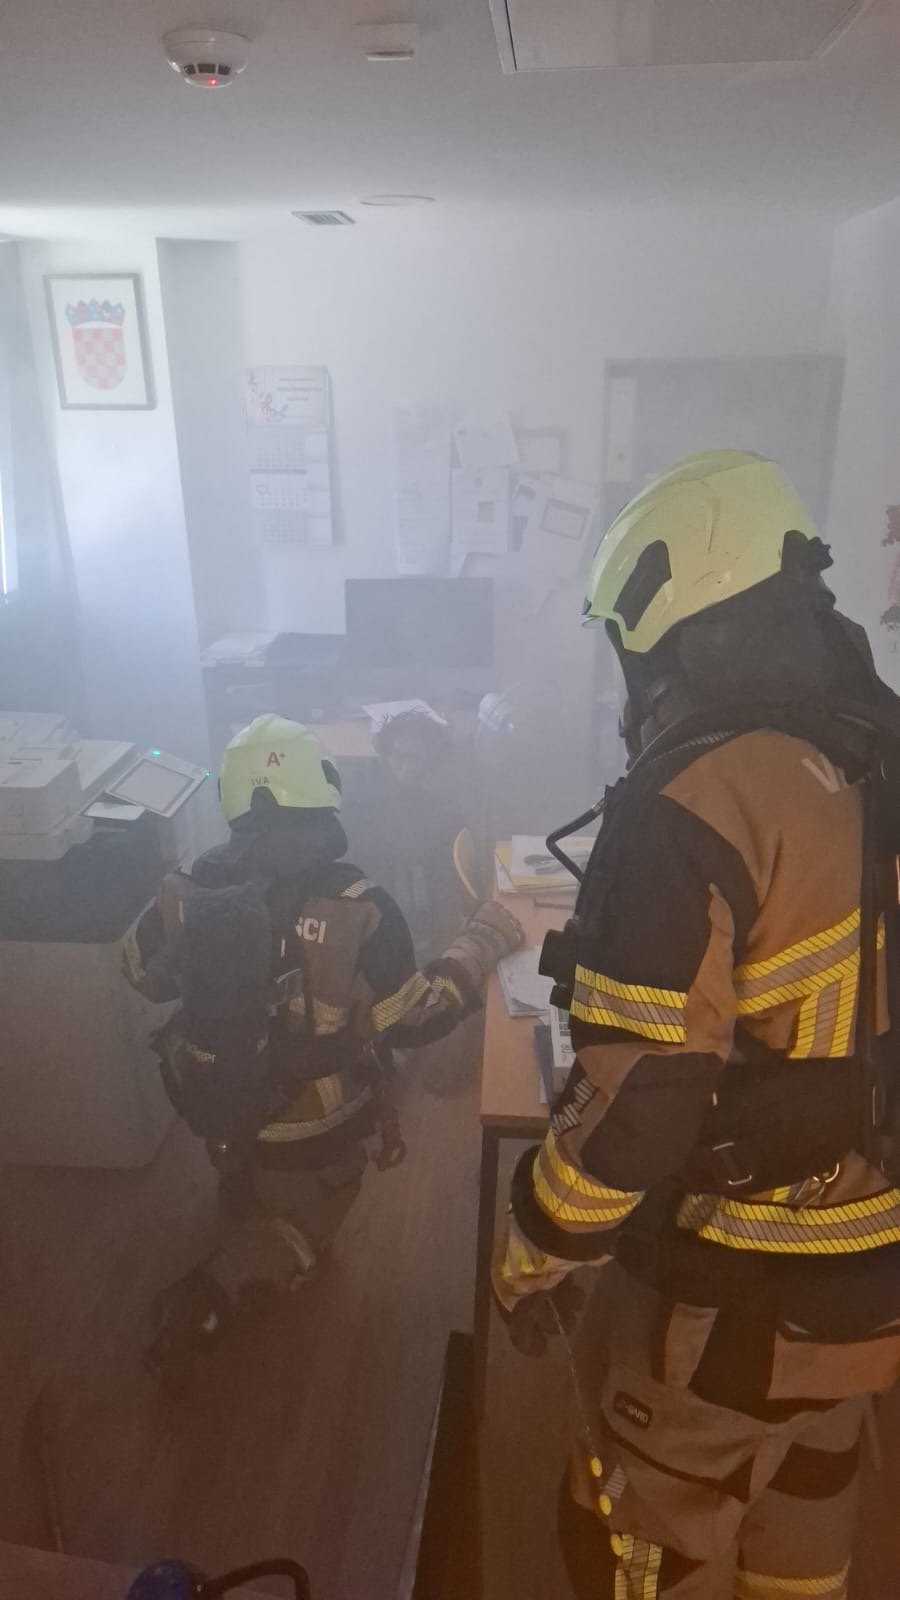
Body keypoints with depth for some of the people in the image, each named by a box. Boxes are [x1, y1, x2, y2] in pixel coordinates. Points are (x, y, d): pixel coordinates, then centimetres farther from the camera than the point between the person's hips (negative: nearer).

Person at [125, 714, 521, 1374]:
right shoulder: (356, 910, -32)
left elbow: (147, 974, 0)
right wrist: (484, 940, -9)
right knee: (307, 1219, 23)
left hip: (214, 1106, 5)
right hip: (312, 1131, -5)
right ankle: (209, 1297, 6)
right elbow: (416, 1020, -20)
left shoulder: (191, 889, -18)